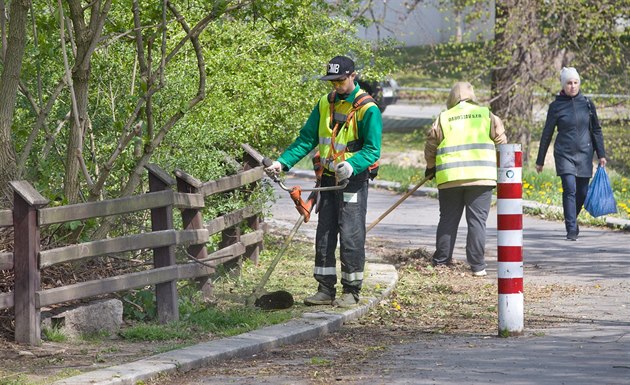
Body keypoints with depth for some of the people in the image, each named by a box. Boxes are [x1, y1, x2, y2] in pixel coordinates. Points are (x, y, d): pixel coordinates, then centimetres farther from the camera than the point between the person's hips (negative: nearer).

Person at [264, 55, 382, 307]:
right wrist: (283, 162, -4)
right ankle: (326, 289, 14)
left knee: (351, 236, -6)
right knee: (324, 236, 7)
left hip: (353, 180, -6)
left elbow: (372, 150, -14)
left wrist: (351, 166, -32)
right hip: (328, 180, 6)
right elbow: (306, 139, 9)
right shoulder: (325, 104, 9)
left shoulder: (367, 109, -10)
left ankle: (351, 291, 1)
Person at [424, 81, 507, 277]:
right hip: (481, 176, -1)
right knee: (477, 220, 1)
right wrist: (499, 165, 25)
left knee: (448, 220, 11)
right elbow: (501, 140, 8)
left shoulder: (443, 118, 7)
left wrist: (431, 167, 29)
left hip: (450, 178, 1)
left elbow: (430, 145, 11)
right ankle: (477, 266, -2)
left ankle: (441, 261, 15)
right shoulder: (486, 115, 6)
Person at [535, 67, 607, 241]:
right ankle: (571, 230, -14)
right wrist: (540, 160, 8)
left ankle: (571, 220, 32)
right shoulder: (556, 106, -1)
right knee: (570, 189, -16)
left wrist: (601, 155, 7)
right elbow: (547, 134, 5)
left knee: (582, 193, 5)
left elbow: (596, 130, 12)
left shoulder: (587, 104, 5)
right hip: (564, 154, -3)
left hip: (584, 154, 3)